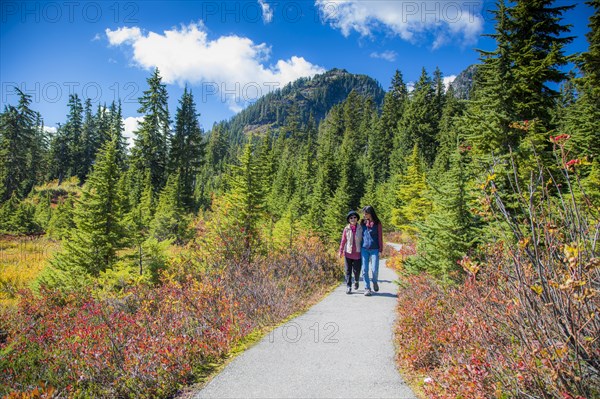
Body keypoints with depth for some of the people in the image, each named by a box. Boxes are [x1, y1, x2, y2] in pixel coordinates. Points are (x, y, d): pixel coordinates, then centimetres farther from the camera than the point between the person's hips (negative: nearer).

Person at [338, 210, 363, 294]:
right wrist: (341, 251, 7)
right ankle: (348, 287, 9)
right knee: (348, 271, 2)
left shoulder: (361, 228, -2)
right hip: (348, 253, 0)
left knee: (357, 270, 4)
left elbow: (364, 240, 2)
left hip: (357, 253, 0)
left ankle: (356, 281, 35)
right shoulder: (346, 229, -1)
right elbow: (343, 241, 5)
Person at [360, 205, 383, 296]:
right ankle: (367, 288, 11)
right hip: (364, 249, 2)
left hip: (374, 249, -2)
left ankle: (374, 282, 26)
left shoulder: (377, 223, 0)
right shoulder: (362, 222, 7)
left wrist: (380, 250, -2)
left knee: (374, 269, -5)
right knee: (365, 270, -1)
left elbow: (380, 237, 2)